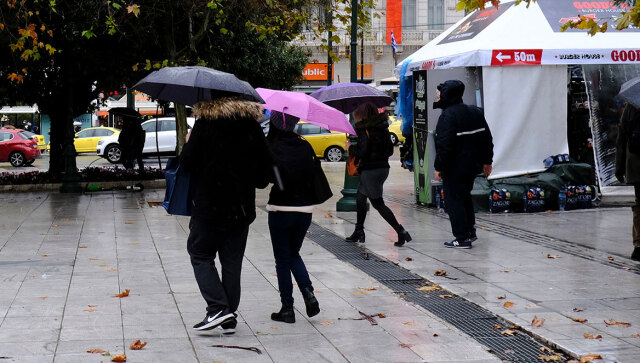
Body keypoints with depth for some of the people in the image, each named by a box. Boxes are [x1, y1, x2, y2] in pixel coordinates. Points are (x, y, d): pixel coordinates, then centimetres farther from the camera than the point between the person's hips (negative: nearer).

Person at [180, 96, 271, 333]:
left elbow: (187, 164, -9)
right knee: (232, 262, 10)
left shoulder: (204, 125, -10)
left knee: (200, 255, 9)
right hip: (242, 207, 4)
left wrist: (189, 143, 9)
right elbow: (265, 173, 5)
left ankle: (218, 308, -7)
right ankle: (229, 320, 12)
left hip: (209, 206, -4)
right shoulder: (252, 128, 3)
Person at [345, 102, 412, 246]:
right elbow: (390, 150, 11)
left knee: (378, 203, -2)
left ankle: (401, 231, -9)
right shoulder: (383, 128, 9)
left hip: (370, 170, -9)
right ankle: (359, 232, 28)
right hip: (383, 168, 9)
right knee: (360, 197, 21)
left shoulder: (364, 130, -14)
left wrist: (351, 148, -3)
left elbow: (362, 152, -20)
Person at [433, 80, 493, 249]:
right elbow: (487, 138, 14)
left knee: (454, 200, -1)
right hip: (472, 165, 9)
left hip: (454, 168, -9)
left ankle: (462, 238, -1)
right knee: (465, 197, 23)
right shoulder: (475, 112, 9)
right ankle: (470, 231, 28)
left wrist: (439, 167, -15)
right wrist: (487, 161, 21)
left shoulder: (448, 116, -18)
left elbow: (444, 145, -22)